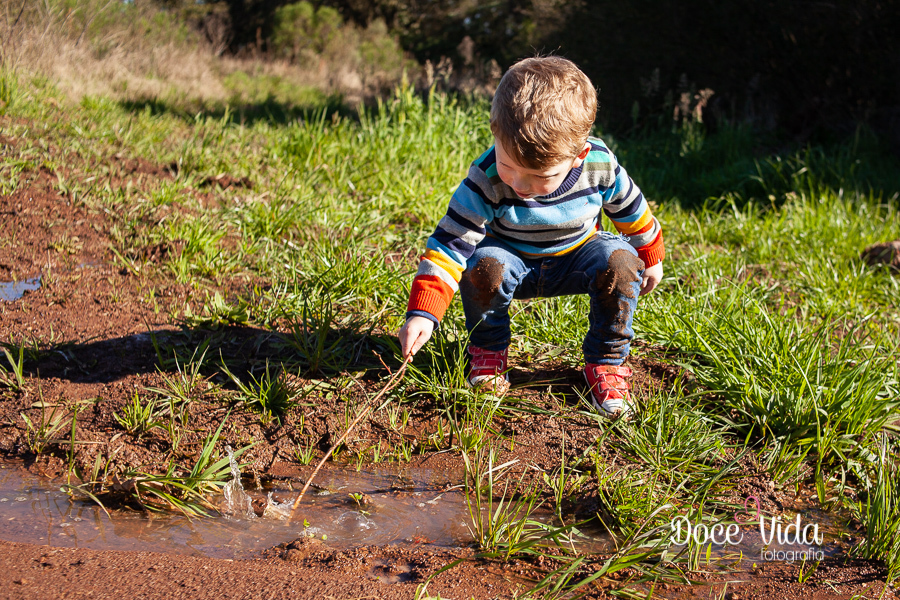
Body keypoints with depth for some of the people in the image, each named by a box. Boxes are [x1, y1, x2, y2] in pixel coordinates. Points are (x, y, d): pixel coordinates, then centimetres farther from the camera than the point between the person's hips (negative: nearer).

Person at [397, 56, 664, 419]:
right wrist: (422, 313, -41)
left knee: (619, 261, -28)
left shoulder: (600, 166, -25)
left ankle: (606, 363, -8)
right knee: (484, 263, -34)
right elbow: (449, 243, -31)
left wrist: (650, 260, 13)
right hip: (515, 265, -1)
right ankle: (488, 350, -5)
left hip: (575, 258, 2)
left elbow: (633, 213, -3)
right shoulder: (486, 180, -31)